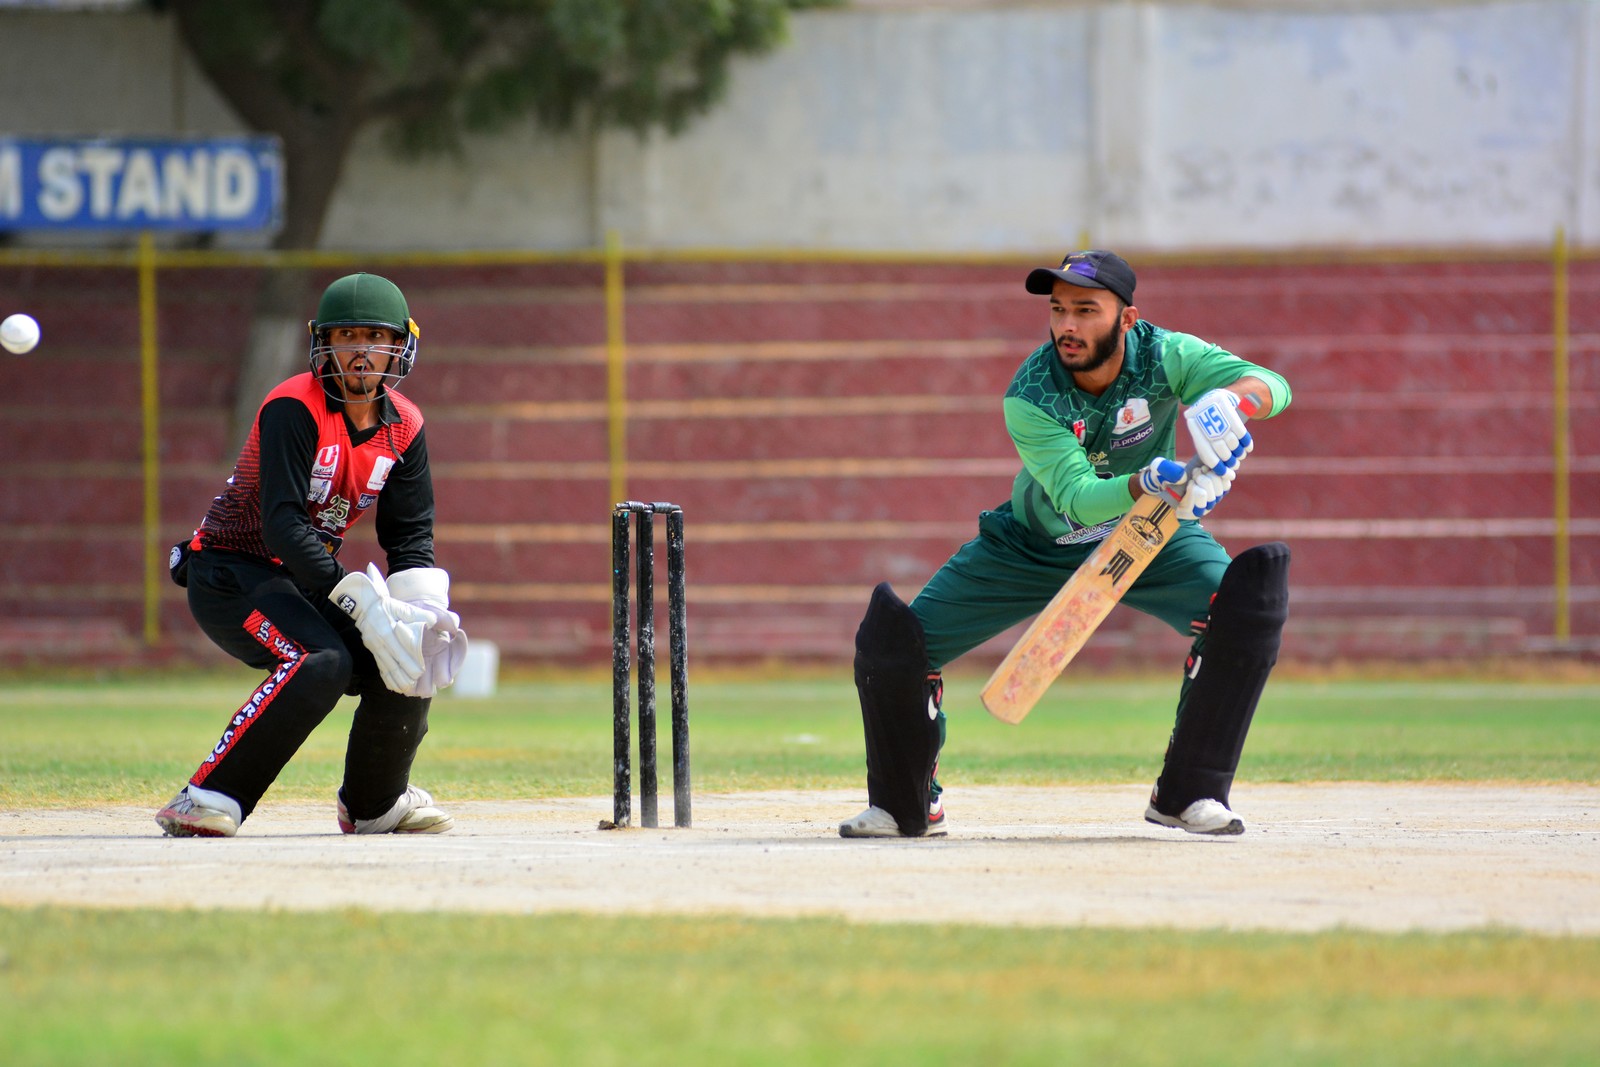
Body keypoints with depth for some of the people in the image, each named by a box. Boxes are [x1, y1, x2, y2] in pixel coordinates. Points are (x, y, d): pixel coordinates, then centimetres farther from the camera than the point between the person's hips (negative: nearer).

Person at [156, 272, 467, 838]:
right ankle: (206, 800, -30)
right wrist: (362, 603, -36)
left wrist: (419, 614, -18)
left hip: (305, 580, 7)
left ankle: (374, 802, 21)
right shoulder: (294, 408, -20)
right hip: (229, 574, -7)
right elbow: (282, 524, -28)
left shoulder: (403, 426, 2)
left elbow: (410, 536, 3)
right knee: (324, 661, -30)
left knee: (408, 665, -5)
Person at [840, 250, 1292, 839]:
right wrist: (1146, 484, -57)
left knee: (1241, 607, -28)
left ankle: (1187, 793, -11)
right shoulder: (1029, 398, -27)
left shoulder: (1164, 356, -23)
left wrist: (1229, 403, -58)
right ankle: (907, 805, 13)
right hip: (1034, 545, -1)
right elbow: (1078, 499, -37)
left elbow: (1274, 386, -35)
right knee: (894, 640, -13)